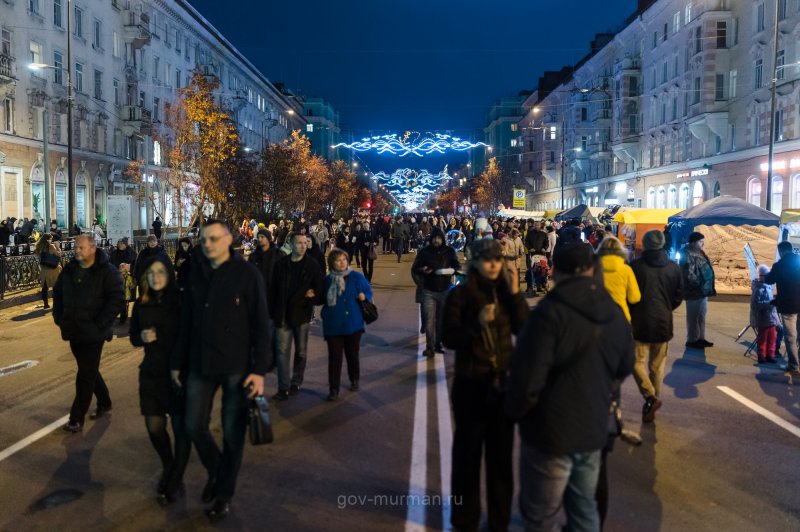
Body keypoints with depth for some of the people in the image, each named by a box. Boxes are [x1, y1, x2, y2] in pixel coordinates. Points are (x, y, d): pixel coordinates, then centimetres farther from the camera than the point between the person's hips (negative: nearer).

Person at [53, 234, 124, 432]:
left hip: (93, 333, -7)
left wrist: (99, 324, -19)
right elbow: (57, 293, 21)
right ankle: (104, 402, 37)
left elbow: (116, 300, -16)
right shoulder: (69, 269, 7)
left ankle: (77, 419, 3)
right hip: (73, 331, 7)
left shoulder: (108, 272, -12)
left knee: (85, 375, -4)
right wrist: (59, 317, 9)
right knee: (89, 371, 18)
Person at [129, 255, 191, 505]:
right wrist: (142, 337, -10)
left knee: (180, 428, 3)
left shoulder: (181, 301, -10)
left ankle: (175, 480, 22)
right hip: (151, 372, 4)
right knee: (154, 427, 8)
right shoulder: (141, 304, 3)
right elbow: (133, 336, 13)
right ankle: (167, 467, 37)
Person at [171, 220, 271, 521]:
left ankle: (224, 494, 25)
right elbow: (185, 322, 10)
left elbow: (260, 325, -10)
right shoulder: (197, 275, 6)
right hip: (200, 365, 4)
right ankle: (215, 471, 37)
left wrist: (260, 369, -15)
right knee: (194, 426, 9)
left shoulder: (247, 274, -9)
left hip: (236, 366, -4)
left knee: (232, 433, 6)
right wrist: (177, 362, 10)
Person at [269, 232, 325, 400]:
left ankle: (296, 383, 27)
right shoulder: (281, 264, 1)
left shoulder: (312, 265, -3)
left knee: (301, 351, 11)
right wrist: (273, 311, 0)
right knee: (282, 351, -2)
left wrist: (312, 300, -14)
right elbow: (273, 289, 4)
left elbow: (320, 286, 0)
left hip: (302, 314, 0)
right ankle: (283, 388, 3)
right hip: (282, 315, 0)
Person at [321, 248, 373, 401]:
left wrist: (364, 296, -16)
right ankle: (333, 389, 4)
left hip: (353, 323, 0)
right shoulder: (327, 280, 1)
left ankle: (354, 380, 36)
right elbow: (322, 300, 11)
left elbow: (369, 292, 5)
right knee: (334, 357, -1)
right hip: (333, 325, 0)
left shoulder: (357, 277, -3)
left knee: (352, 354, 14)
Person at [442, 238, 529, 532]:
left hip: (503, 380, 3)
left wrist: (515, 295, -14)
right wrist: (477, 323, -26)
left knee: (501, 451, 11)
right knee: (468, 450, 6)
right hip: (471, 384, -3)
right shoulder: (460, 294, -6)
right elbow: (449, 338, -11)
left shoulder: (506, 291, 5)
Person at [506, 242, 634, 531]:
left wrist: (513, 410, -5)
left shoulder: (549, 313, -22)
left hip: (550, 435, -6)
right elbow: (624, 369, 16)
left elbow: (526, 380, -24)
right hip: (594, 431, 7)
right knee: (583, 507, 23)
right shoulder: (615, 313, 1)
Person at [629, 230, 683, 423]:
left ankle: (650, 396, -14)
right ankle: (655, 398, 19)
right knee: (657, 366, 13)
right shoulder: (673, 268, 0)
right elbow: (678, 296, 7)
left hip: (640, 322, -3)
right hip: (663, 323, 3)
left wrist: (631, 313, 13)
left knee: (638, 362, 4)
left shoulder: (635, 266, -10)